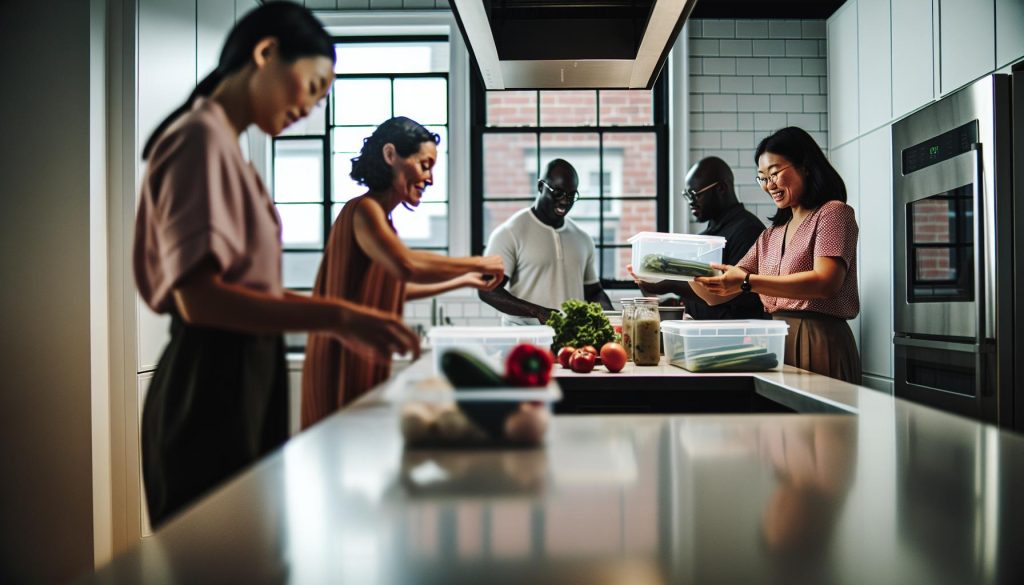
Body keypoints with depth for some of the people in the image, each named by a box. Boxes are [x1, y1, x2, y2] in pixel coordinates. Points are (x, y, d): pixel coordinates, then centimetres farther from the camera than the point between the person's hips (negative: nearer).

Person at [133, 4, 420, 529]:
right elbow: (199, 297, -21)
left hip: (243, 382, 9)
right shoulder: (201, 137, -11)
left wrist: (338, 323, 9)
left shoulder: (223, 144, 16)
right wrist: (336, 316, -24)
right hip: (212, 388, -9)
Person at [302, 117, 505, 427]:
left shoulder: (380, 216, 14)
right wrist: (478, 263, -20)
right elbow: (406, 265, -31)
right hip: (345, 365, -9)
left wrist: (463, 281, 23)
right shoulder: (364, 210, -14)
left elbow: (396, 288, 22)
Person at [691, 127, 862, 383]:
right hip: (776, 342, 6)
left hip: (820, 344, -6)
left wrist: (748, 282, -23)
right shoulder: (770, 236, 20)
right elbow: (717, 295, 15)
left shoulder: (833, 213, 1)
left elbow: (825, 282, -17)